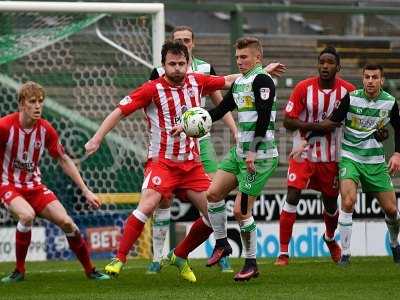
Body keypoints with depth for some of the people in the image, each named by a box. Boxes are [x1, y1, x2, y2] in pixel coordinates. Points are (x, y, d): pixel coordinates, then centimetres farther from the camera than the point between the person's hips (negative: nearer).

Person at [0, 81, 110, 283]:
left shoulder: (46, 129, -5)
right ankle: (19, 271, -16)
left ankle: (90, 270, 7)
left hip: (34, 186, 4)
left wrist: (85, 191, 5)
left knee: (66, 221, -11)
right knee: (27, 215, -34)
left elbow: (63, 160, 6)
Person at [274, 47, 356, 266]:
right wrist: (317, 126, -22)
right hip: (303, 153, -2)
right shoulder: (304, 88, -12)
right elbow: (287, 121, -12)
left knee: (331, 204, 15)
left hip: (331, 157, 2)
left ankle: (330, 239, 47)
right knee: (292, 197, -15)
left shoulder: (348, 91, -6)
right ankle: (283, 252, -8)